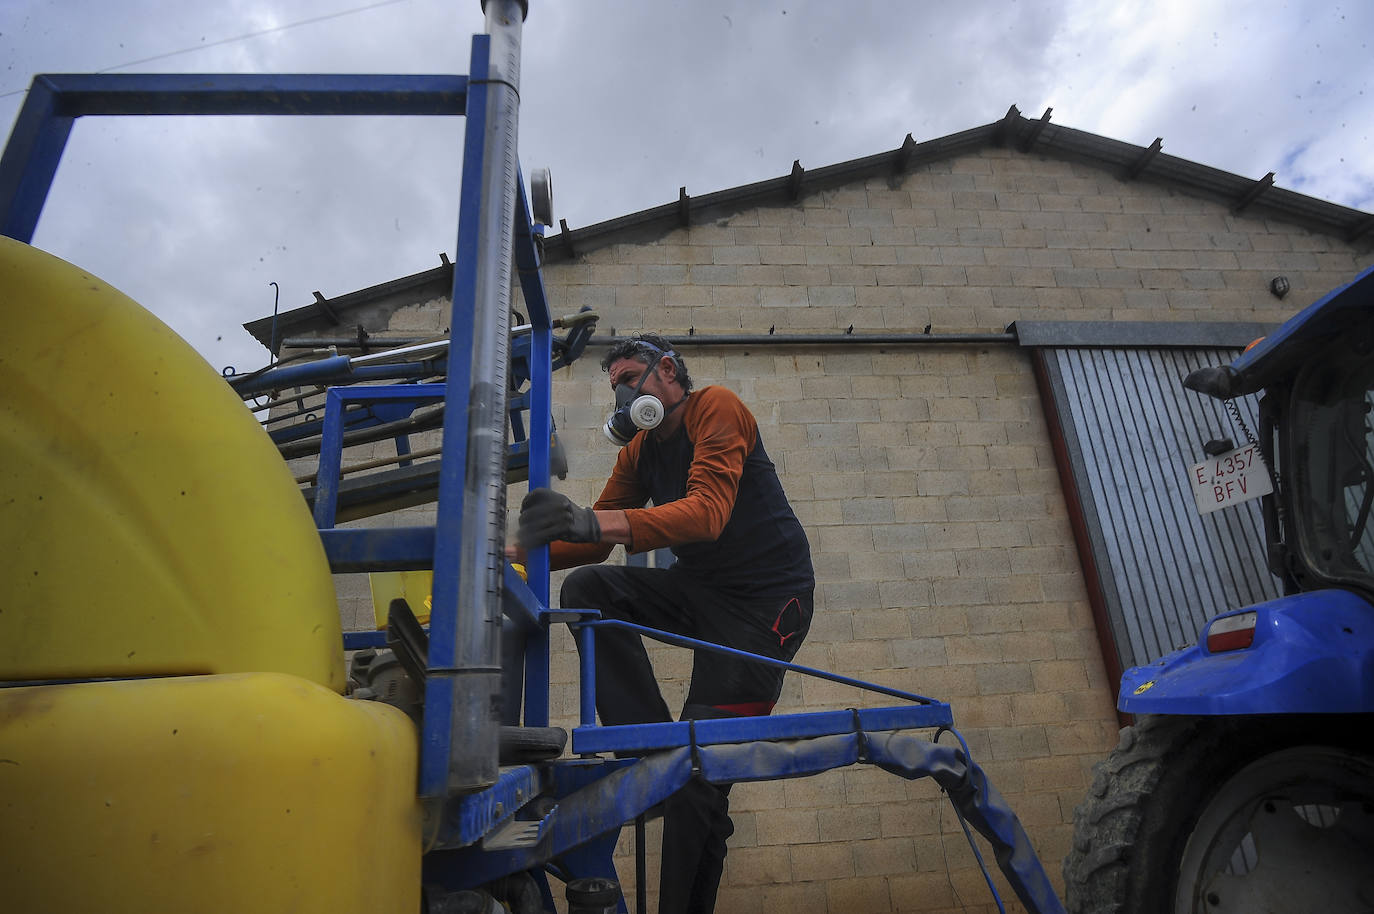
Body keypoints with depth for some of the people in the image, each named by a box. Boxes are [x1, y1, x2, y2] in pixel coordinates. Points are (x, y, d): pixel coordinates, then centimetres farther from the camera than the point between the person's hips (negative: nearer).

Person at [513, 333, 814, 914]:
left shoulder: (716, 408, -13)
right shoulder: (639, 450, 10)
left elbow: (709, 511, -30)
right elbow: (597, 540, 6)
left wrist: (592, 520, -43)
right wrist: (522, 557, -12)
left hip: (769, 596, -7)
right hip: (699, 588, 7)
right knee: (587, 589, -15)